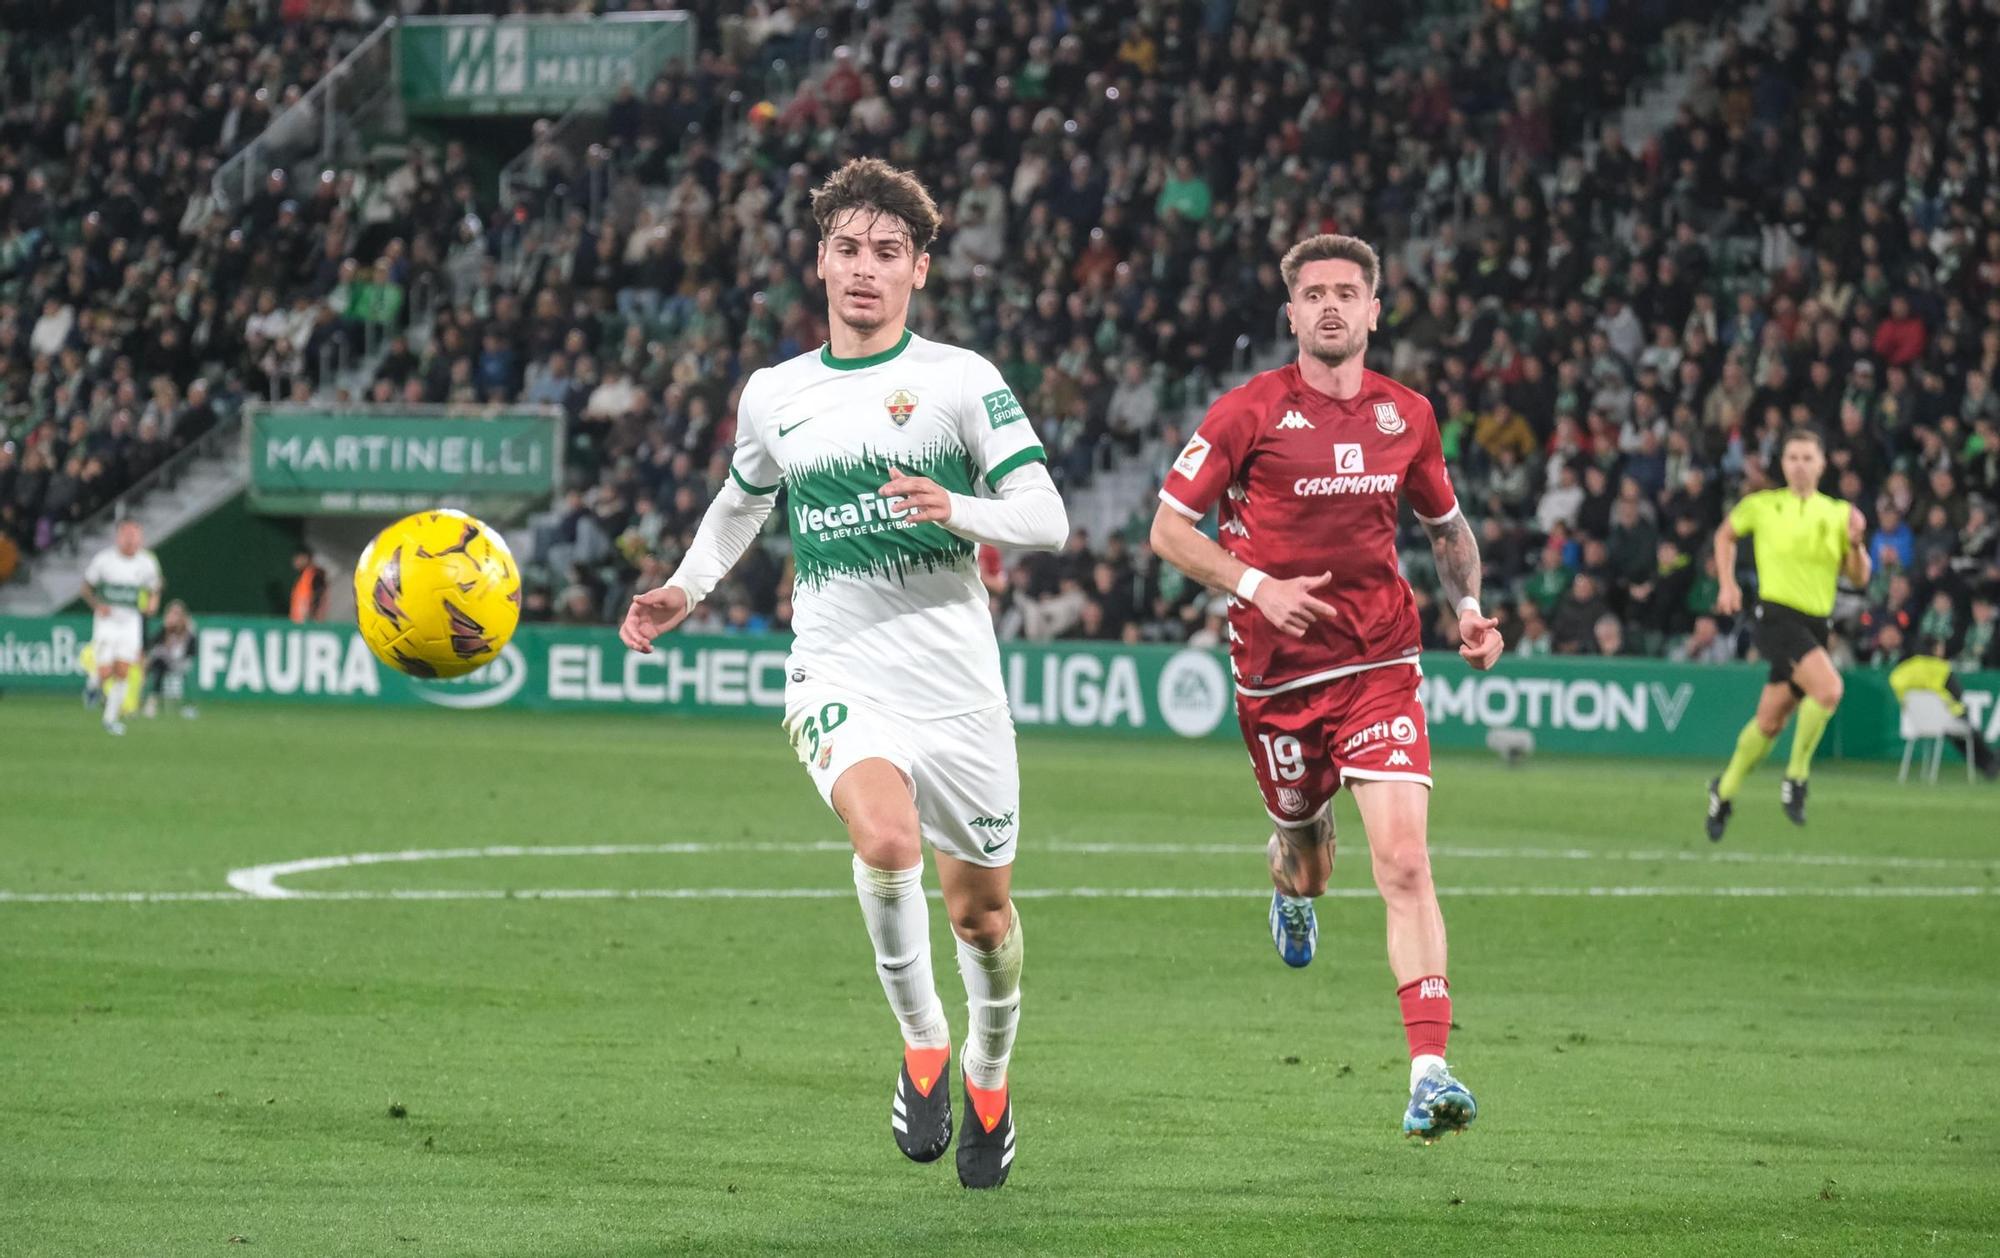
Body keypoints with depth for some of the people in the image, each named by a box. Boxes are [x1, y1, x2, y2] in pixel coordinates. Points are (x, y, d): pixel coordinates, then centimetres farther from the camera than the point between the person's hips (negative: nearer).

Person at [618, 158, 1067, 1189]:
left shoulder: (961, 379, -3)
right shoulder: (774, 396, 9)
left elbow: (1046, 517, -6)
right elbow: (741, 499, 29)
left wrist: (956, 511, -25)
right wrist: (683, 589, 14)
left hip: (957, 680, -1)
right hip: (838, 675, 1)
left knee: (981, 910, 9)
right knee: (886, 839, -30)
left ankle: (988, 1075, 38)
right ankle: (921, 1041, -8)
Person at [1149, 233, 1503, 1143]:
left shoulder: (1407, 417, 5)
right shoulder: (1250, 412, -6)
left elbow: (1448, 526, 21)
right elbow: (1169, 527, -2)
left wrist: (1468, 607, 3)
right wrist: (1256, 584, -16)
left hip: (1380, 666, 1)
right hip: (1278, 670, -1)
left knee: (1405, 865, -15)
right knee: (1308, 851, 15)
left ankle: (1430, 1071, -20)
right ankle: (1291, 877, 57)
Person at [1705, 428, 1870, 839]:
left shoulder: (1837, 513, 8)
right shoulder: (1762, 506, 2)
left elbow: (1858, 578, 9)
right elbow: (1725, 535, 20)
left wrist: (1855, 543, -10)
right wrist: (1727, 584, 9)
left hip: (1816, 626, 4)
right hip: (1778, 616, -4)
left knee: (1771, 721, 10)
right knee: (1828, 687, -28)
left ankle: (1725, 790, 32)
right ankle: (1796, 776, -12)